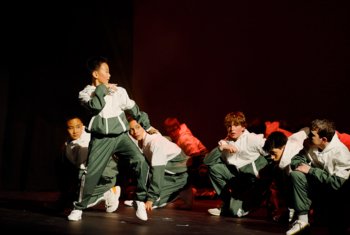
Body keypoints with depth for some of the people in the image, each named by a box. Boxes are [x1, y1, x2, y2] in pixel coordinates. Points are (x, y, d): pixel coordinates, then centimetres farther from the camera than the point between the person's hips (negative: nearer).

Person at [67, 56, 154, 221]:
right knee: (91, 174, -4)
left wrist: (147, 126, 21)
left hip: (120, 136, 2)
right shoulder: (85, 93, 3)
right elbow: (96, 106, -19)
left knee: (139, 160, -20)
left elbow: (133, 109, 18)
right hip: (101, 139, -2)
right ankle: (79, 207, 17)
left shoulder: (118, 91, 9)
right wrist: (102, 89, -6)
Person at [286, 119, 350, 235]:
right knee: (296, 174, -22)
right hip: (317, 184, 5)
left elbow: (337, 183, -28)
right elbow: (295, 160, 2)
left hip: (335, 192, -5)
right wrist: (301, 164, -22)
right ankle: (302, 219, -18)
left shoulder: (341, 153, -23)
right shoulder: (311, 146, -8)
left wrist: (311, 170, -25)